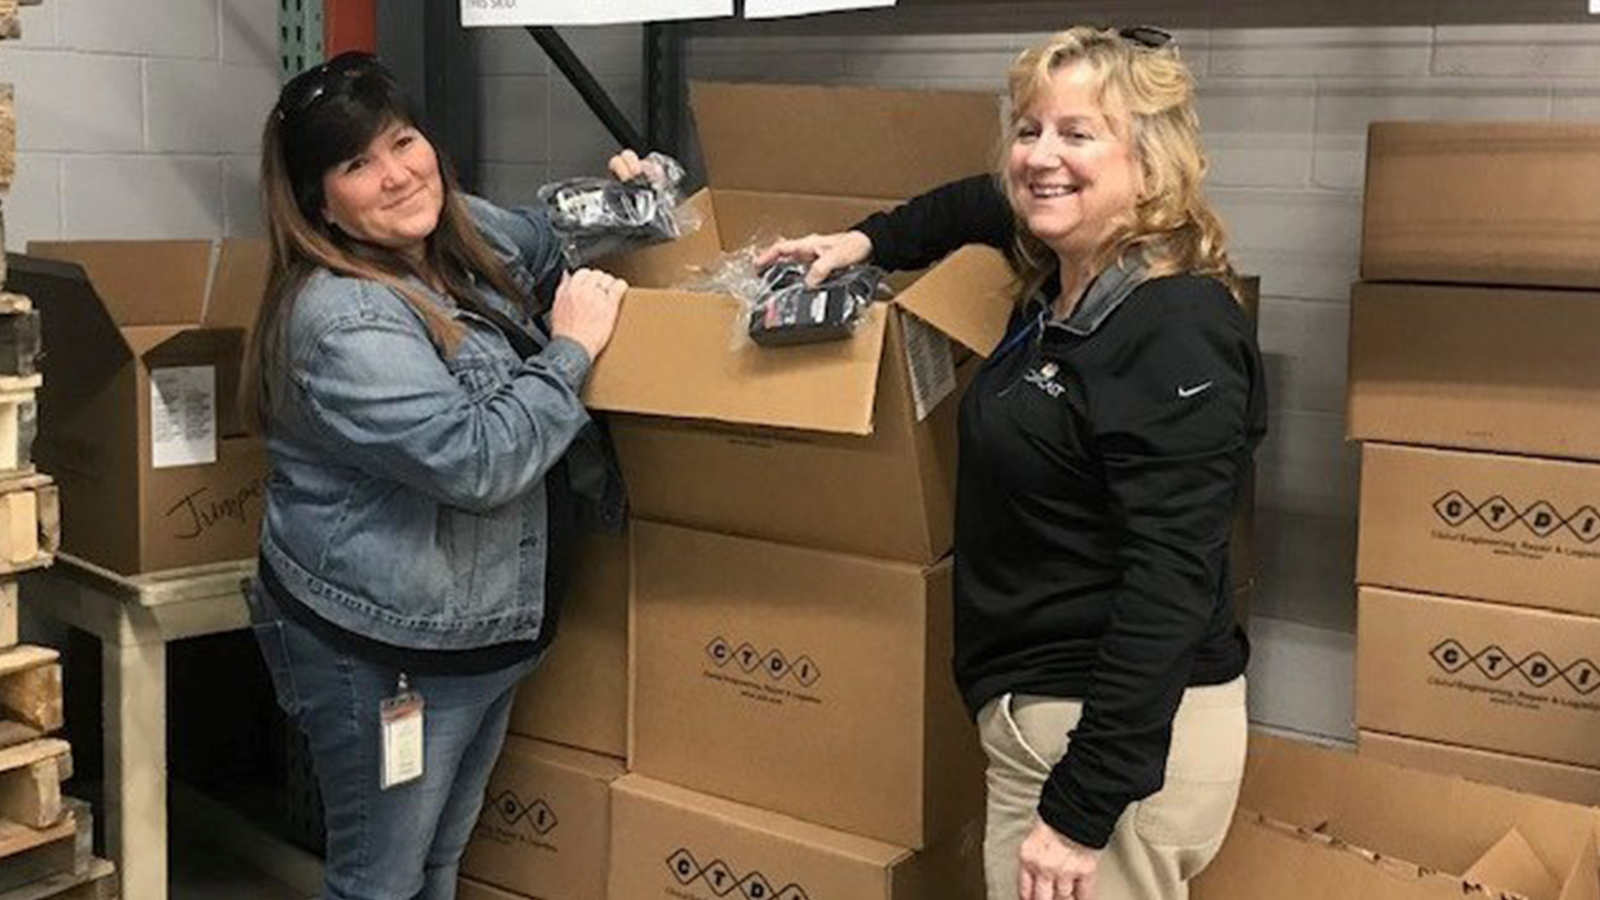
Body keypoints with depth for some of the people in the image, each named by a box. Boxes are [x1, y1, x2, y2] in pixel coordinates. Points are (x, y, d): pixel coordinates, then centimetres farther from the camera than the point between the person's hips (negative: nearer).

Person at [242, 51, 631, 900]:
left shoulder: (472, 233, 3)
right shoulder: (341, 318, -25)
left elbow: (550, 247, 27)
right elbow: (478, 460, -31)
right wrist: (571, 347, -20)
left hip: (484, 633, 9)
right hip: (383, 657, -8)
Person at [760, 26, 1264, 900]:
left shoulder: (1176, 334, -20)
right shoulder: (1058, 288, 6)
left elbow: (1170, 584, -25)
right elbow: (983, 205, 31)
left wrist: (1081, 808, -26)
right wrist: (868, 242, 17)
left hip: (1123, 735, -9)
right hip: (1046, 709, 9)